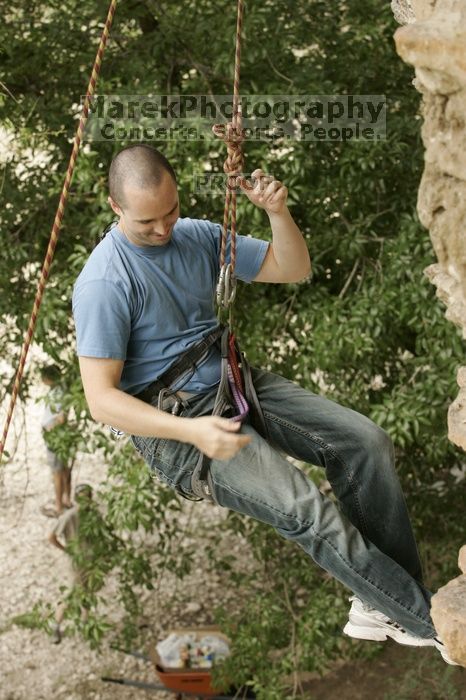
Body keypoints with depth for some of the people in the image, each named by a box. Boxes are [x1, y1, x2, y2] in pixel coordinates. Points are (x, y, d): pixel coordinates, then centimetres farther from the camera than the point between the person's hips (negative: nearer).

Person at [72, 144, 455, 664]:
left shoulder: (198, 236, 6)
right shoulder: (104, 282, -15)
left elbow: (294, 269, 10)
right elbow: (101, 399, -19)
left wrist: (277, 212, -10)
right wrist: (191, 431, -30)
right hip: (173, 418, -7)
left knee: (365, 440, -12)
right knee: (302, 506, -26)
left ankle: (385, 601, -7)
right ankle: (430, 620, -13)